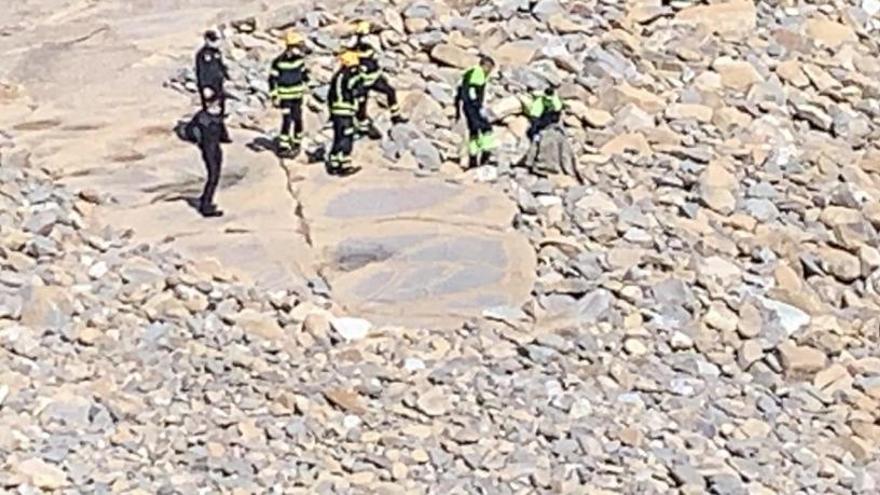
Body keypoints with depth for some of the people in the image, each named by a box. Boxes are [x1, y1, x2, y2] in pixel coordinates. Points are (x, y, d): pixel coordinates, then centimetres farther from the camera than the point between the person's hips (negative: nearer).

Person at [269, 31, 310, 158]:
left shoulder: (299, 59, -1)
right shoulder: (279, 62, -16)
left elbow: (304, 73, 16)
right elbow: (272, 79, -11)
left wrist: (305, 86, 19)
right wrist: (274, 97, -12)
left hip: (298, 96, 5)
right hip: (285, 98, -5)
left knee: (298, 120, 8)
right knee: (287, 121, -10)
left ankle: (297, 144, 24)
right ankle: (282, 147, -2)